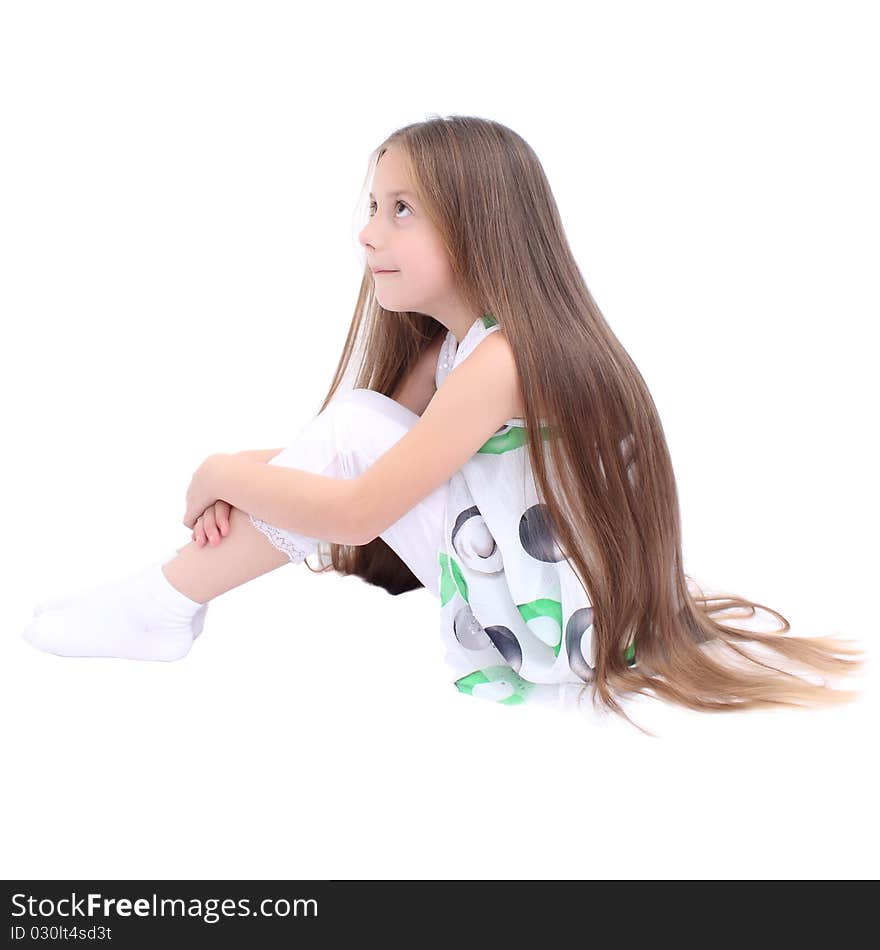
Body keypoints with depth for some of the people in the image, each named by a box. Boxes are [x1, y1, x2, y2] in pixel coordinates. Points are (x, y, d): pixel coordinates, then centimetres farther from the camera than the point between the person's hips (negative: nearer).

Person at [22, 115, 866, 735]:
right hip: (511, 604, 9)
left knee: (354, 423, -17)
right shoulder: (447, 347, 6)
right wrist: (246, 480, -11)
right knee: (350, 432, 3)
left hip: (557, 649, -9)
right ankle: (166, 603, 6)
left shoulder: (502, 359, -23)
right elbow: (361, 472, 7)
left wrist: (228, 474, -11)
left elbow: (357, 514, -25)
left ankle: (166, 607, -6)